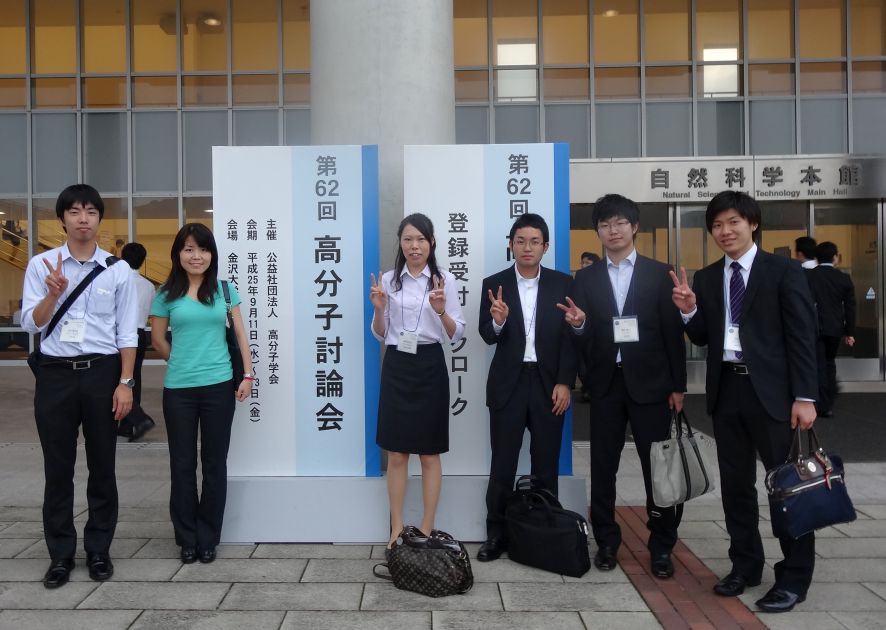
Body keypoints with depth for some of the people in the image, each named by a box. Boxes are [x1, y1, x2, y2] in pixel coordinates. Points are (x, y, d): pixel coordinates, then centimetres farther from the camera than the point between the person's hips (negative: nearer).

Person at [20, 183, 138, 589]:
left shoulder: (117, 270, 0)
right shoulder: (41, 265, 2)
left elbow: (127, 333, 1)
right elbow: (30, 324, -2)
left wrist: (125, 383, -5)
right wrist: (54, 292, -19)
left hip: (102, 373, 0)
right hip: (55, 374, 1)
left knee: (102, 467, 9)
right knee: (58, 469, 8)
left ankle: (98, 551, 23)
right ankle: (60, 555, 21)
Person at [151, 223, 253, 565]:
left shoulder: (225, 289, 4)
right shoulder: (167, 293, 2)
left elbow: (240, 334, 5)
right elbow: (157, 339, 10)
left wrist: (248, 374, -2)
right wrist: (182, 362, 11)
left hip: (219, 386, 0)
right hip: (178, 389, 0)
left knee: (214, 463, 7)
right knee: (182, 463, 8)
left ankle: (208, 538, 21)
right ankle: (187, 538, 23)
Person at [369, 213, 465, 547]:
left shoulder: (445, 279, -1)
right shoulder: (388, 280, 5)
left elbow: (456, 334, -1)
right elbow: (380, 335, 9)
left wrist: (441, 310, -19)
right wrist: (378, 309, -10)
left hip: (430, 368, -1)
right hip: (396, 368, 2)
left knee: (430, 454, 6)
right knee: (396, 454, 7)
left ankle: (427, 530, 18)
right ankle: (397, 528, 19)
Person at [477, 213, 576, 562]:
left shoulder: (563, 283, 2)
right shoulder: (494, 284, 1)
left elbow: (570, 336, 0)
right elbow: (487, 336, -5)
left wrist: (565, 383, -6)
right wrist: (498, 321, -28)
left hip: (549, 383, 1)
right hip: (508, 383, 0)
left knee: (546, 466, 9)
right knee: (502, 465, 5)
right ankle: (496, 535, 16)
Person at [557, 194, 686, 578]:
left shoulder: (659, 274, 3)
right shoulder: (586, 279, 7)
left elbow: (673, 333, 1)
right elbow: (583, 340, 2)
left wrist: (678, 385, -3)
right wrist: (578, 324, -21)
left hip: (649, 382, -2)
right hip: (605, 384, 2)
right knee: (602, 467, 8)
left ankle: (661, 546, 18)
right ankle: (607, 541, 21)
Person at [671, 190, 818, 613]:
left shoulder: (783, 271, -3)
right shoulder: (705, 278, 9)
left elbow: (802, 336, -7)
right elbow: (703, 338, 10)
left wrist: (805, 396, -12)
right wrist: (689, 311, -10)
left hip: (771, 390, -4)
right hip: (726, 390, 5)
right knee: (735, 483, 12)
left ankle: (794, 576, 16)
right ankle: (745, 565, 27)